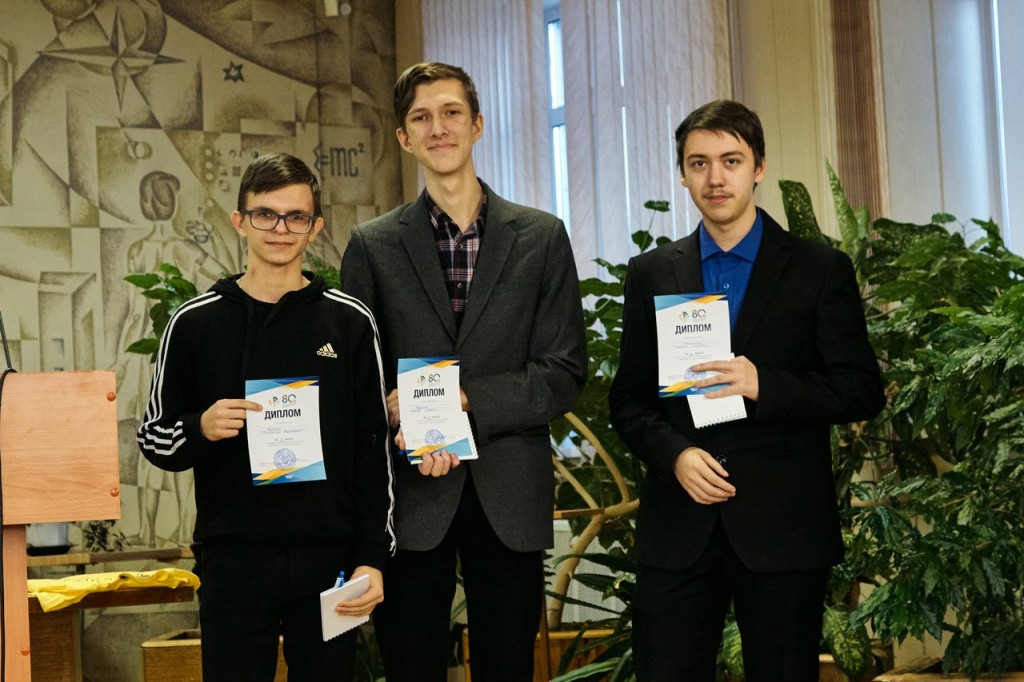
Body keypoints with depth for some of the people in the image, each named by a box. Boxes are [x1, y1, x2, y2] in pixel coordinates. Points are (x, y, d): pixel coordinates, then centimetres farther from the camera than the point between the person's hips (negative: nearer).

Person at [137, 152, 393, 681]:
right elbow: (153, 438, 9)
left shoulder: (349, 321, 5)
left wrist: (372, 557, 0)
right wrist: (201, 429, -13)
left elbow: (373, 448, 6)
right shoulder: (196, 323, 4)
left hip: (328, 560, 1)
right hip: (233, 562, 0)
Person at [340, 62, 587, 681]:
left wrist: (463, 399, -11)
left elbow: (565, 371, 1)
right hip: (412, 497, 0)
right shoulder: (373, 246, 8)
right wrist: (403, 414, -16)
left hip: (510, 499, 0)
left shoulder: (541, 237, 7)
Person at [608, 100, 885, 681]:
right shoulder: (651, 274, 11)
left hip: (785, 528, -2)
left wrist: (765, 386, -16)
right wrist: (674, 454, -9)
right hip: (679, 528, 2)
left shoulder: (821, 270, 3)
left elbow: (864, 392, -1)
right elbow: (629, 399, 11)